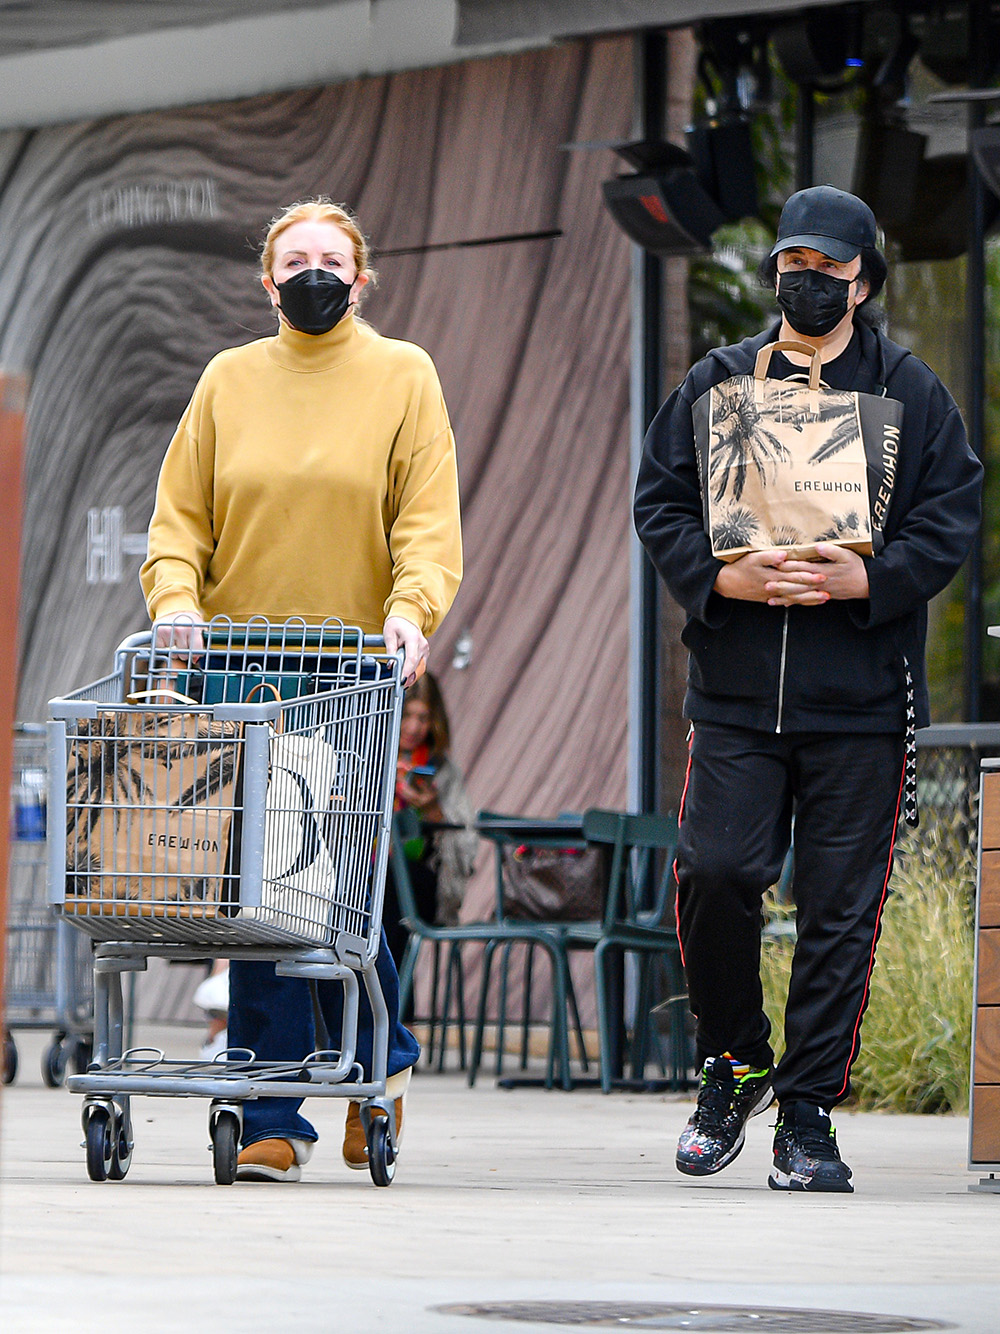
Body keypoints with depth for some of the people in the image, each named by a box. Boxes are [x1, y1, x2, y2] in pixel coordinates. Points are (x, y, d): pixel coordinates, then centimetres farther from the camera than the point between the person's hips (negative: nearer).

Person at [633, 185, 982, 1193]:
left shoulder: (911, 394, 7)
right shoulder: (716, 384, 11)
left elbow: (950, 522, 2)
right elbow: (658, 503, 8)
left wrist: (866, 579, -14)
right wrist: (722, 579, -9)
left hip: (861, 701, -1)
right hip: (735, 693, 1)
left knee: (841, 906, -1)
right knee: (714, 873, -9)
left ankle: (809, 1114, 8)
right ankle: (733, 1062, 15)